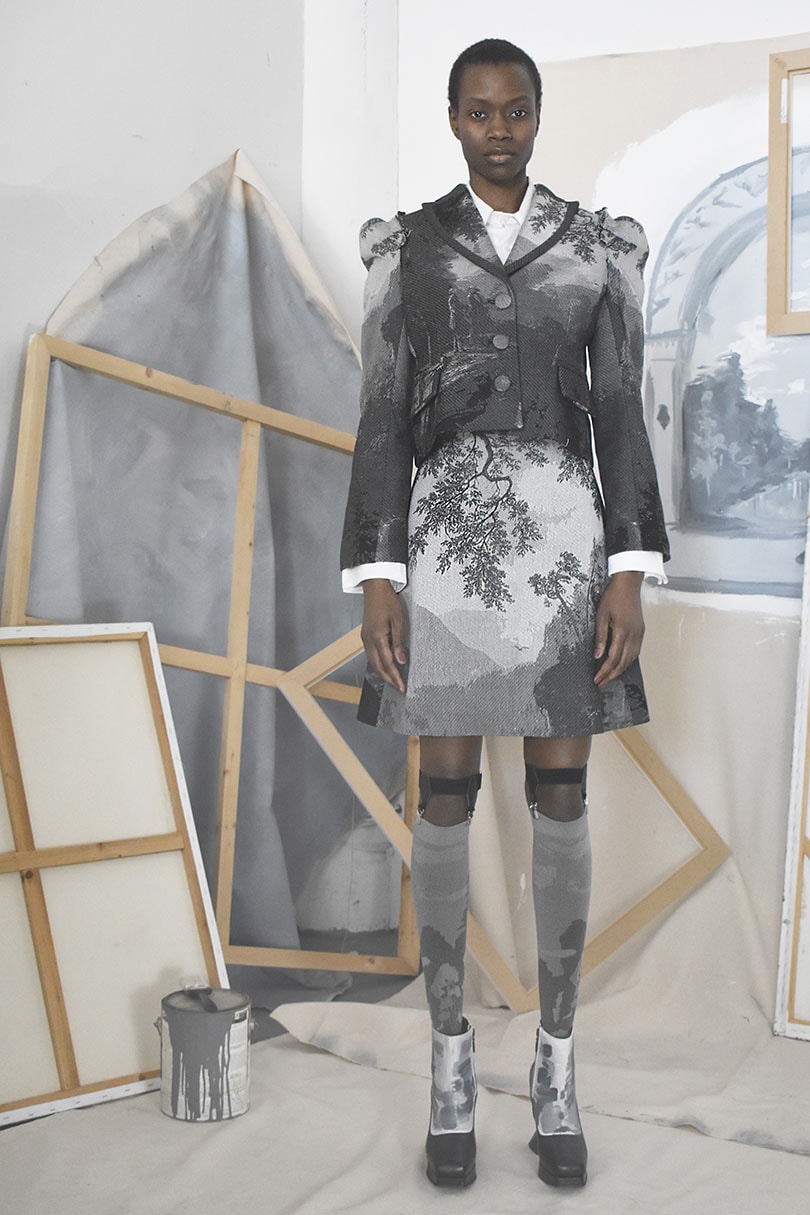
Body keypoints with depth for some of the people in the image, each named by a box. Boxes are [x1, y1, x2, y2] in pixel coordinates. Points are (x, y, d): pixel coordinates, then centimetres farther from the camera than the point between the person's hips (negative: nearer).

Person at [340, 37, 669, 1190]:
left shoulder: (600, 248, 9)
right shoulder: (406, 248, 7)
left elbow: (620, 415, 5)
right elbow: (383, 418, 2)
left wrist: (629, 576, -4)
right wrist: (376, 582, -6)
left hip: (561, 535, 1)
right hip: (450, 537, 0)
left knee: (561, 800, 3)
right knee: (445, 799, 1)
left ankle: (556, 1071, 17)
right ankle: (452, 1064, 17)